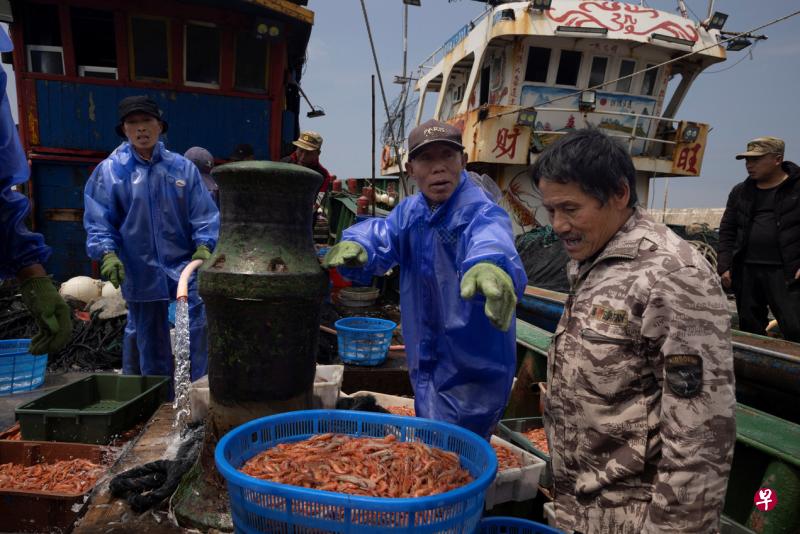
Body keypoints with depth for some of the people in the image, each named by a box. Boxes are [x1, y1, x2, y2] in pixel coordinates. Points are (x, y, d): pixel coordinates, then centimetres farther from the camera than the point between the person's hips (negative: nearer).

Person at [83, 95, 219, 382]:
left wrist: (204, 245, -13)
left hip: (185, 265, 1)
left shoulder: (183, 167, 2)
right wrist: (107, 252, -17)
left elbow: (203, 213, 1)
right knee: (146, 334, 13)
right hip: (140, 270, 0)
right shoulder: (109, 170, -1)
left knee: (197, 327, -6)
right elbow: (98, 220, -2)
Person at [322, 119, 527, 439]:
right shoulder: (411, 211, 2)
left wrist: (489, 264, -66)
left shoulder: (481, 213, -20)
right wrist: (355, 245, -38)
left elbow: (491, 240, -42)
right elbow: (382, 235, -15)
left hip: (472, 373, -7)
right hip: (425, 365, 7)